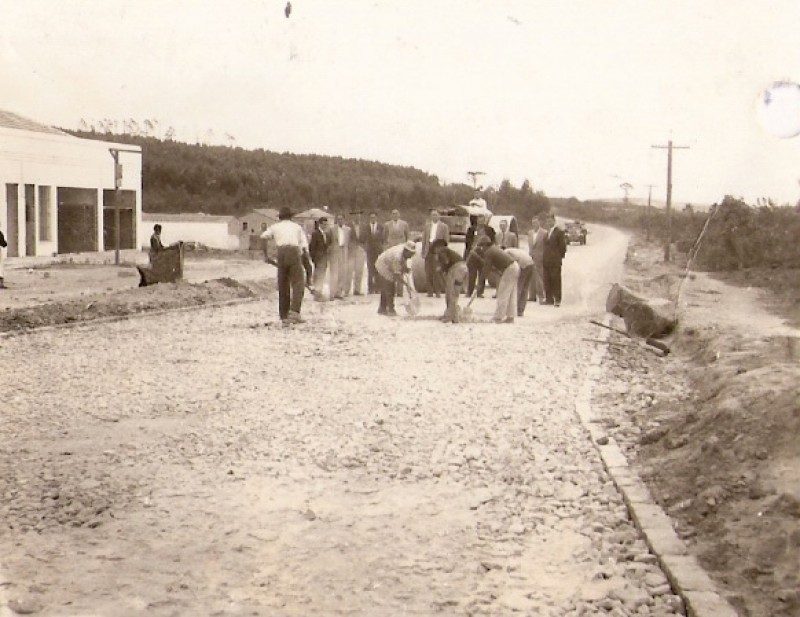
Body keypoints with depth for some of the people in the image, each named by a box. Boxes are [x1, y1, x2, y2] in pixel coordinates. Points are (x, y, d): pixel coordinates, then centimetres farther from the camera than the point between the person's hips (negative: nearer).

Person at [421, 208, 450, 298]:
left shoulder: (444, 226, 3)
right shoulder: (427, 225, 14)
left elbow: (446, 240, 2)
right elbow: (424, 238, 14)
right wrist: (423, 251, 8)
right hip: (429, 250, 4)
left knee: (438, 272, -7)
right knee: (428, 272, 3)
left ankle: (438, 291, 0)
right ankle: (430, 291, 11)